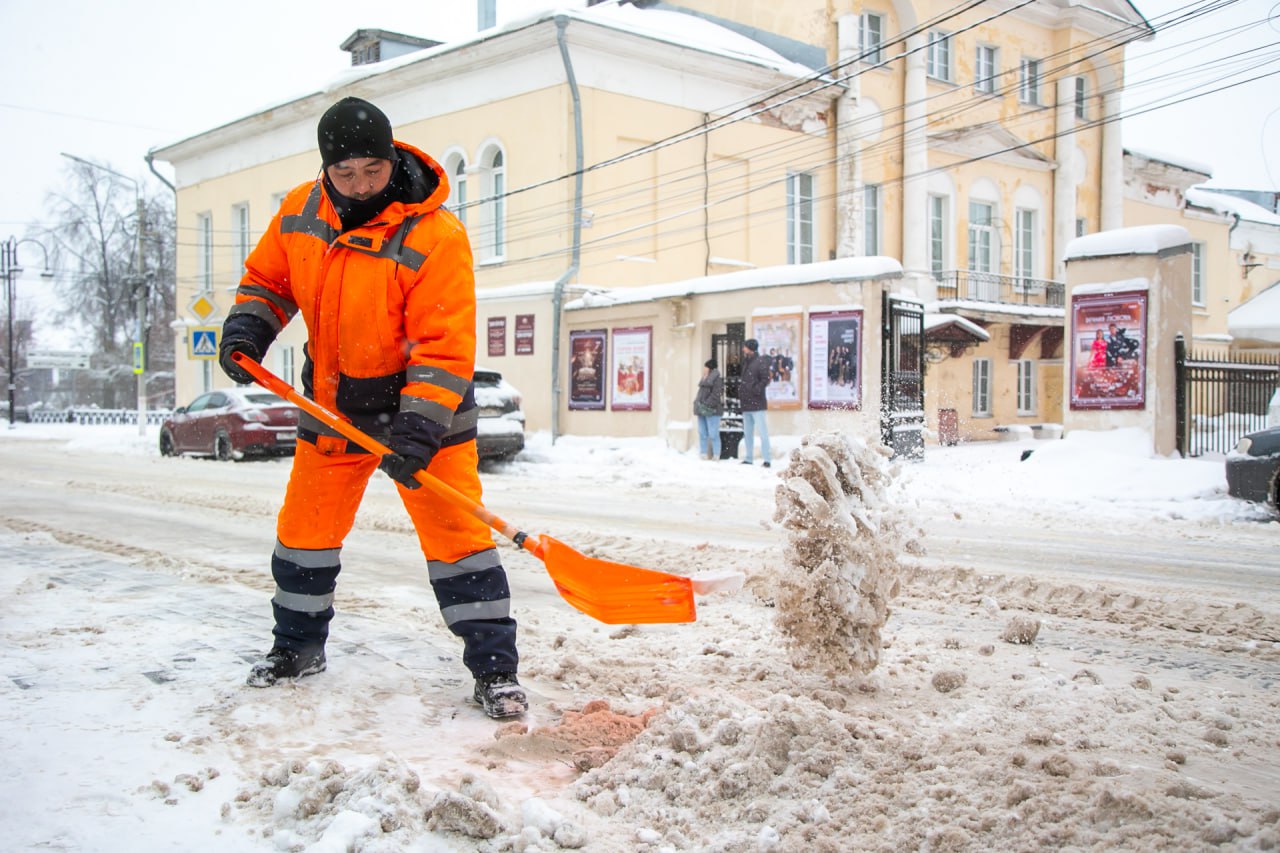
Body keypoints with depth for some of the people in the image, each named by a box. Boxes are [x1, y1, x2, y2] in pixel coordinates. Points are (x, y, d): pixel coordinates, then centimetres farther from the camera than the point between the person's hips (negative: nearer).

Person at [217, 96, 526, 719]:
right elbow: (268, 278, 12)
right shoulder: (299, 212, -5)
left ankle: (493, 668, 1)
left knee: (456, 533, -8)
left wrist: (418, 428, -32)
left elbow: (444, 347, -25)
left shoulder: (434, 236, -23)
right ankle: (298, 647, 36)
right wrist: (247, 329, -8)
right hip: (332, 403, 6)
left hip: (422, 407, -5)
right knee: (305, 528, 15)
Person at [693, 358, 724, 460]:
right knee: (702, 433, 10)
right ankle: (704, 453, 15)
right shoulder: (704, 378, 19)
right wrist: (697, 403, 13)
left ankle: (715, 455, -2)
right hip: (702, 410, 9)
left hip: (712, 410, -9)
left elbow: (716, 394, -17)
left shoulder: (717, 378, -9)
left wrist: (707, 405, -21)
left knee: (713, 434, -7)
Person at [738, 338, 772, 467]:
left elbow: (765, 379, -16)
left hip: (757, 404, -9)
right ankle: (748, 459, 18)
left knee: (762, 432, -9)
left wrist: (755, 391, -19)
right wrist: (740, 392, 15)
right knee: (747, 433, 12)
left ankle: (766, 460, -10)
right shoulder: (746, 363, 18)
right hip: (746, 404, 9)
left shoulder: (760, 362, -8)